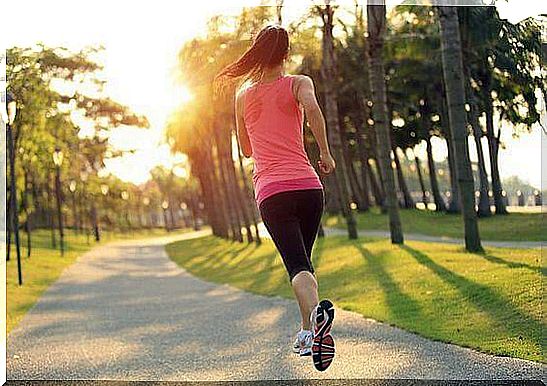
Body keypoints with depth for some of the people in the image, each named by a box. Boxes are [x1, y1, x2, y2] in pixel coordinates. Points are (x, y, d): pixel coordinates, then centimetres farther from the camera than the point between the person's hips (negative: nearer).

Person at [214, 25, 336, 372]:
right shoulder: (298, 83, 7)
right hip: (307, 184, 0)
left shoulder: (243, 95, 16)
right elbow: (312, 107, -18)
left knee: (297, 264, -12)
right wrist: (326, 153, -7)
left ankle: (316, 312, -40)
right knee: (305, 259, 18)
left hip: (270, 190, 0)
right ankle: (308, 334, 16)